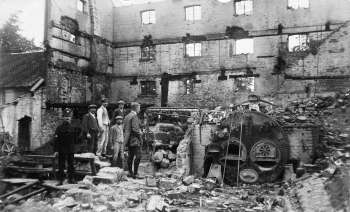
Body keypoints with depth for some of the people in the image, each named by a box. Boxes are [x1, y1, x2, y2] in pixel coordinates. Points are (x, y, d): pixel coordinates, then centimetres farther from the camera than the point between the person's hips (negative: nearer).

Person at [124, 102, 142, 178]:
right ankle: (135, 174, -8)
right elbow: (135, 129, -23)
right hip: (134, 139, -10)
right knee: (138, 156, -8)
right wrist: (140, 132, -4)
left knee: (130, 156, 13)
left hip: (129, 139, 10)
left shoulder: (127, 116, 14)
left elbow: (124, 129, 17)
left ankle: (130, 172, 18)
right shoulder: (134, 116, -15)